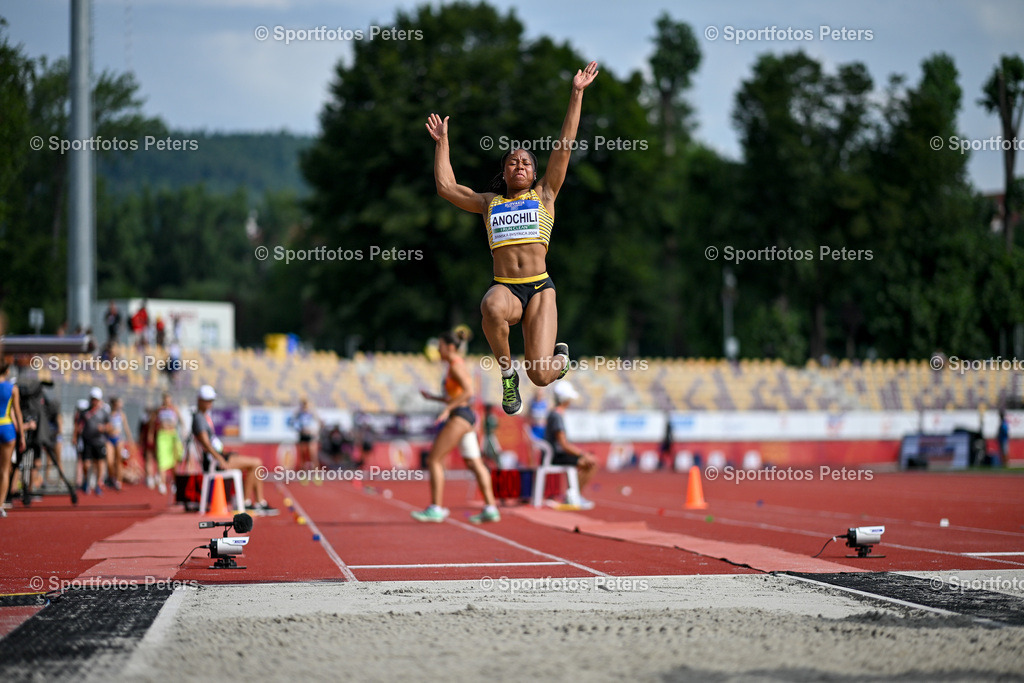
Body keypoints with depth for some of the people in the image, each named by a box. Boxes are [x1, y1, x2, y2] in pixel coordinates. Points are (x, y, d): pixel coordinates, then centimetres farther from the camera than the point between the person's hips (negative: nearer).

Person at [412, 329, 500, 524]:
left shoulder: (456, 366, -11)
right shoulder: (457, 365, 19)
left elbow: (468, 392, -23)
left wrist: (447, 408, -23)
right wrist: (433, 397, 17)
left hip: (459, 416, -10)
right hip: (466, 416, 10)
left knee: (434, 460, -5)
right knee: (474, 464, 6)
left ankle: (436, 508, -4)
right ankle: (490, 508, 2)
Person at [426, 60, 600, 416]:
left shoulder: (544, 194, 14)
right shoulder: (489, 202, 20)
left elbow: (564, 146, 9)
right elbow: (445, 186, 20)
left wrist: (576, 94, 6)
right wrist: (442, 141, 25)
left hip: (539, 289, -1)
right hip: (503, 288, 1)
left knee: (541, 376, -14)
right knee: (493, 309, -40)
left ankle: (560, 356, 26)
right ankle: (507, 371, -11)